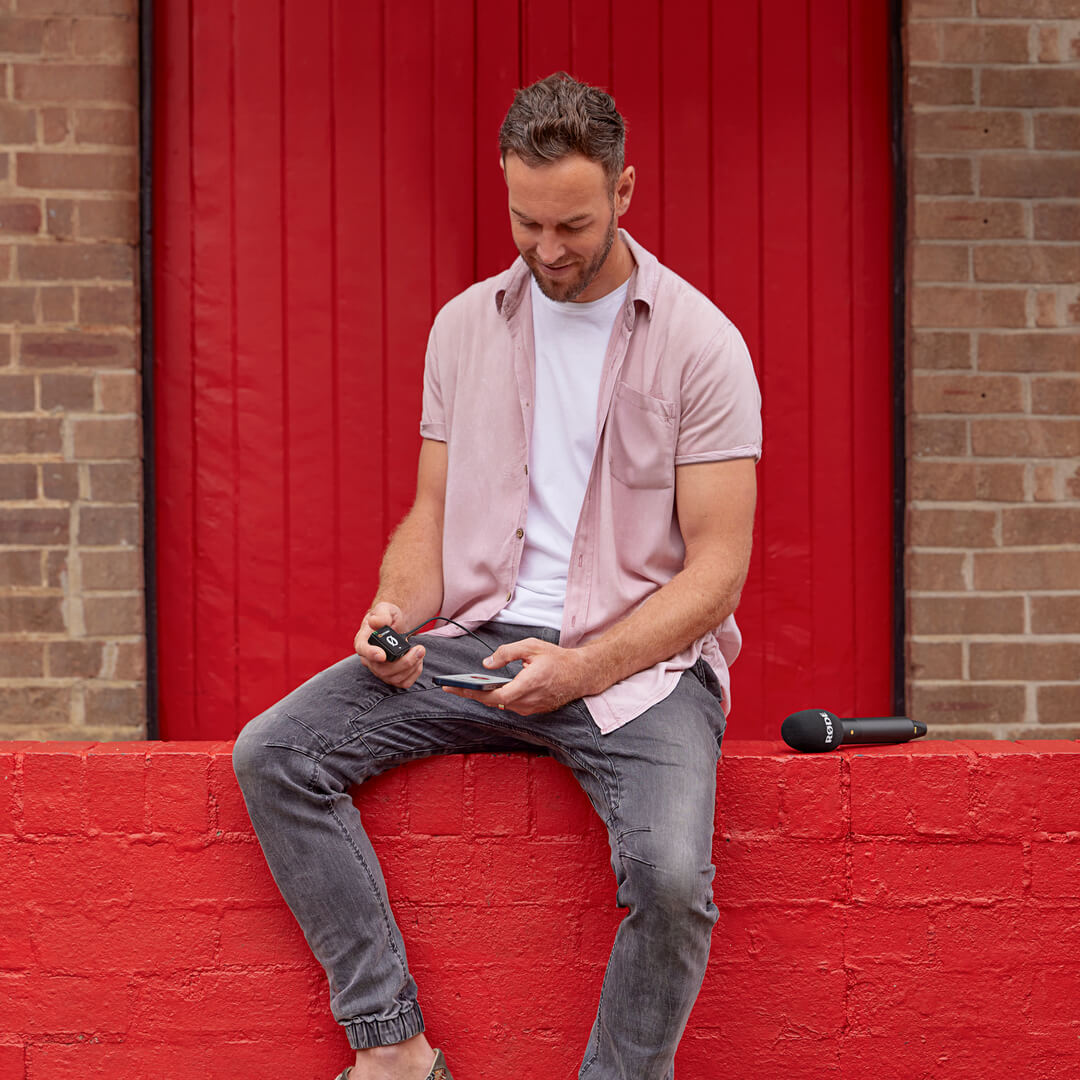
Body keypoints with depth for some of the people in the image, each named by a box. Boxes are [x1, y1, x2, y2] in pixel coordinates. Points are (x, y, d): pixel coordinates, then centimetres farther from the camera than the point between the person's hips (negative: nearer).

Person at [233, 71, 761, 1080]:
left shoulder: (699, 343, -5)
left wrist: (578, 670, -22)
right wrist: (397, 611, -10)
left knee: (671, 875, -32)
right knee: (272, 752, -15)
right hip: (483, 640, 5)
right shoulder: (464, 326, 10)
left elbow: (717, 566, -9)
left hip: (641, 658, -4)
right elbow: (432, 514, 13)